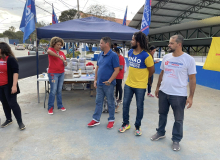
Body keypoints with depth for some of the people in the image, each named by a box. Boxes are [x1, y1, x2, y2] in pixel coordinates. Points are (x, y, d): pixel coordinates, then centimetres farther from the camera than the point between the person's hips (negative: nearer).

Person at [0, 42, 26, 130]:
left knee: (12, 103, -4)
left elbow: (15, 72, -15)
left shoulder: (10, 59, -11)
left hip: (8, 86, -6)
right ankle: (8, 119, 30)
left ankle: (20, 122, 6)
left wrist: (14, 85, -21)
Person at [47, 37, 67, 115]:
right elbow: (49, 51, -29)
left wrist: (65, 63, -7)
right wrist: (59, 57, -33)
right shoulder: (51, 49, -3)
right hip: (53, 73, -5)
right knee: (53, 90, -4)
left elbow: (64, 63, 16)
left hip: (61, 73, 5)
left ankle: (60, 105, 24)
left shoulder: (62, 53, 12)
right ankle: (50, 107, 9)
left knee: (59, 90, 12)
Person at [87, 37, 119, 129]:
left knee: (110, 103, 8)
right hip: (99, 83, 6)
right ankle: (96, 119, 25)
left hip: (108, 84, -6)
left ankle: (111, 120, 24)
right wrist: (95, 80, 9)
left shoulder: (113, 55, -12)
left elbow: (116, 70, -15)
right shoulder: (100, 55, 8)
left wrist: (109, 81, -21)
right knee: (98, 102, 13)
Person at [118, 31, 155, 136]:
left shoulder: (146, 56, -18)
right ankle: (126, 124, 30)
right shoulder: (130, 52, 1)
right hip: (128, 84, 6)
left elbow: (152, 70, -7)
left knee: (139, 106, 9)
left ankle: (137, 126, 27)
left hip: (140, 86, -5)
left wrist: (142, 78, 5)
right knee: (125, 104, 12)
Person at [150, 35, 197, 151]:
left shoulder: (189, 59, -11)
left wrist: (191, 96, -10)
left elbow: (192, 79, -8)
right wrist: (158, 87, 13)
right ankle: (160, 132, 40)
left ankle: (176, 140, 31)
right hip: (163, 92, 4)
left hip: (179, 95, -4)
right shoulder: (166, 57, 2)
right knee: (162, 114, 19)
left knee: (178, 119, 11)